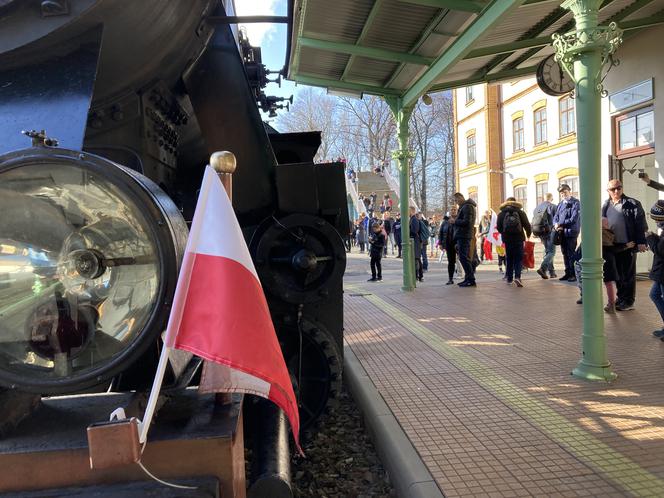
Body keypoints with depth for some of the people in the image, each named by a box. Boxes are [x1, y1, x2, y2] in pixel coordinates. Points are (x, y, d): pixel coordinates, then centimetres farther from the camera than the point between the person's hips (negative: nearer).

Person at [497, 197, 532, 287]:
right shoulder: (520, 212, 2)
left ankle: (509, 279, 15)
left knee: (509, 259, 11)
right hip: (519, 238, -1)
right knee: (518, 258, 1)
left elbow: (498, 227, 0)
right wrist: (528, 234, 16)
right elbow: (527, 225, -1)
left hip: (507, 239, 1)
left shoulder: (501, 213, 3)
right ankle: (517, 277, -17)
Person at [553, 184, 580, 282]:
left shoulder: (575, 203, -6)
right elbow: (555, 217, 13)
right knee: (565, 253, 11)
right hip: (562, 232, 6)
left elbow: (574, 219, -15)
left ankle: (574, 274, 4)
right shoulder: (560, 204, 15)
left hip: (571, 232, -6)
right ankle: (568, 273, 20)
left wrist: (560, 224, -15)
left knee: (571, 254, -3)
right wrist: (556, 224, -9)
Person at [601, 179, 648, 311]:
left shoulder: (632, 204, -6)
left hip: (628, 245, -5)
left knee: (628, 274, 4)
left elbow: (640, 224, -10)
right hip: (612, 245, 5)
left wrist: (641, 242, -16)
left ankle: (629, 301, 12)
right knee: (617, 274, 13)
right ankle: (621, 299, 24)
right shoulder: (606, 205, 9)